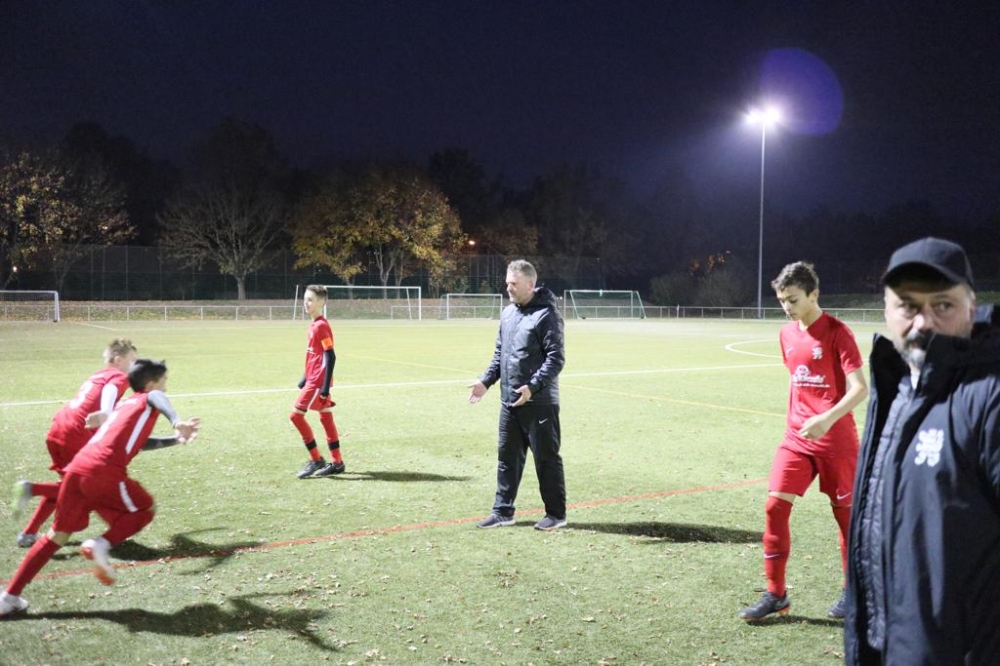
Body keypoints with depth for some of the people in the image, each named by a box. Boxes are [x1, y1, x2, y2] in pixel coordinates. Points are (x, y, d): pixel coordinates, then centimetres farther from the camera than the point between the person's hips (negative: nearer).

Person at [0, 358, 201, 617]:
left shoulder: (125, 404, 31)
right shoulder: (147, 399, 9)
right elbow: (158, 398, -16)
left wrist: (176, 439, 36)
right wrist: (177, 421, -32)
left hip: (77, 468, 7)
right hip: (104, 472, -7)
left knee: (58, 535, 16)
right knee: (144, 510, 16)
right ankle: (102, 544, -7)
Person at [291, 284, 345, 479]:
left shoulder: (321, 326, -16)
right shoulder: (314, 325, 13)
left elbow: (330, 356, -20)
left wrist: (325, 386, -21)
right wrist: (304, 379, 24)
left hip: (318, 381, -9)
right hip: (313, 379, 9)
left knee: (296, 415, -7)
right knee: (326, 418, 11)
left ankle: (316, 460, -1)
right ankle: (337, 463, 15)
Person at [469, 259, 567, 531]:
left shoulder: (546, 315, -13)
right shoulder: (507, 313, 12)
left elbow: (556, 359, -17)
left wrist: (533, 387, -26)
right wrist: (486, 381, 10)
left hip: (539, 403, -8)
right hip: (509, 400, 8)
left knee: (546, 458, 2)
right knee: (507, 455, 12)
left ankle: (556, 513, 14)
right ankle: (503, 511, 22)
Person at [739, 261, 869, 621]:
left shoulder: (837, 332, -13)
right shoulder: (787, 334, 7)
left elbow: (860, 388, -18)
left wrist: (827, 419, -32)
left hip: (836, 439, -5)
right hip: (796, 437, 5)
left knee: (845, 511, 8)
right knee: (775, 505, -6)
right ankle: (776, 593, 3)